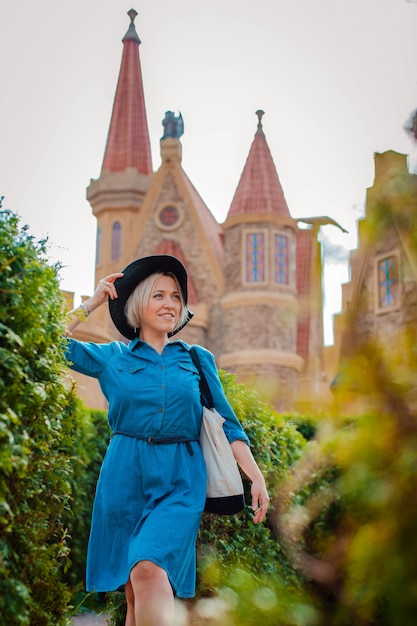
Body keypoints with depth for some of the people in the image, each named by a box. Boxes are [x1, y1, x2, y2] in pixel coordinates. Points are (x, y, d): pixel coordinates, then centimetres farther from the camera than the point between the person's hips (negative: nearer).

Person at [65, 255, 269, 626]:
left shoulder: (199, 359, 12)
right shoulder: (112, 357, 10)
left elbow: (227, 424, 11)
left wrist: (257, 478, 2)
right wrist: (92, 303, 9)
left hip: (180, 481, -1)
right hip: (124, 477, 1)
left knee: (148, 570, -25)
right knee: (134, 594, 2)